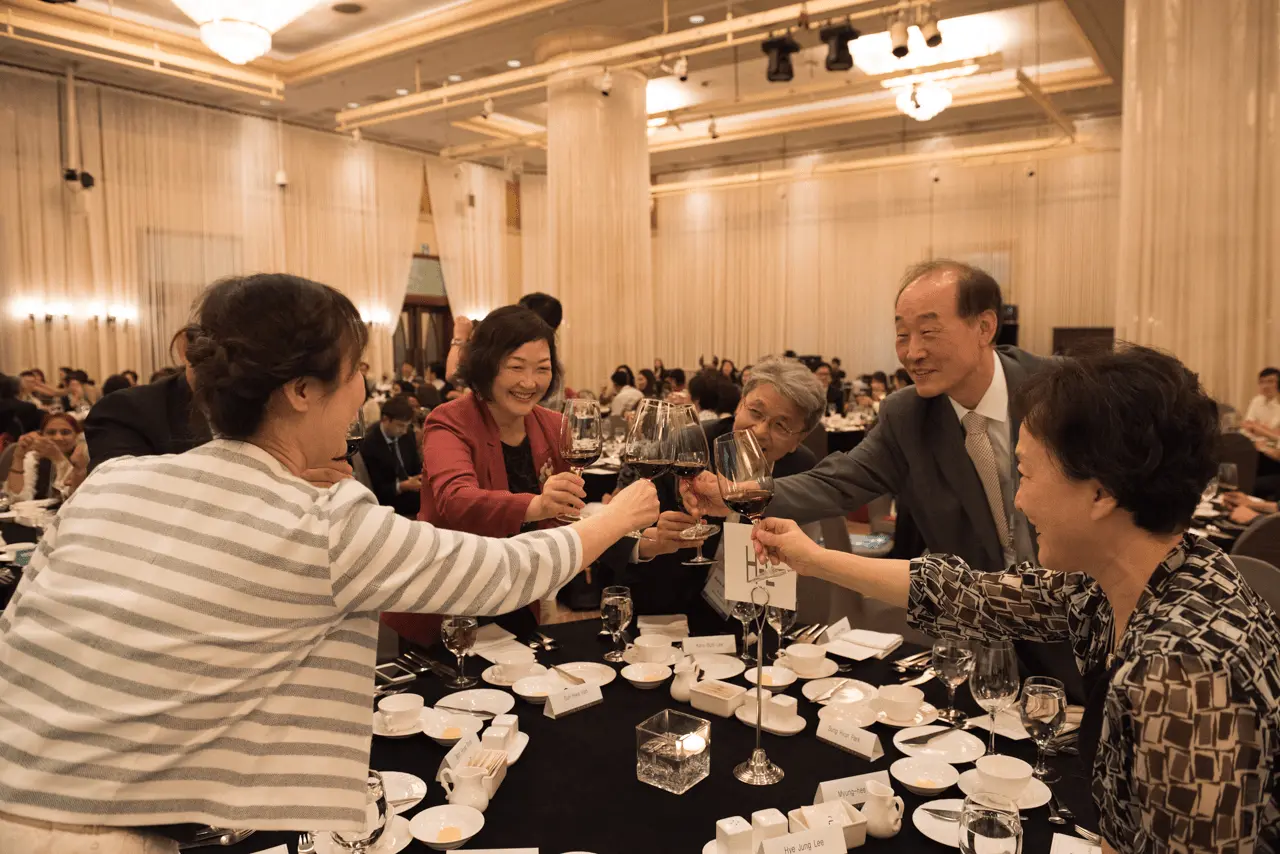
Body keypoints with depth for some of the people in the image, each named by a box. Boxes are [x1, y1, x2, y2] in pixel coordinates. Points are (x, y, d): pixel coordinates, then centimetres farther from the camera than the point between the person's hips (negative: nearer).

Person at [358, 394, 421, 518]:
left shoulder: (407, 434, 3)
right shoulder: (369, 445, -15)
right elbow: (375, 490, -14)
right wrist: (403, 486, -30)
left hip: (411, 491, 7)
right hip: (389, 502, -7)